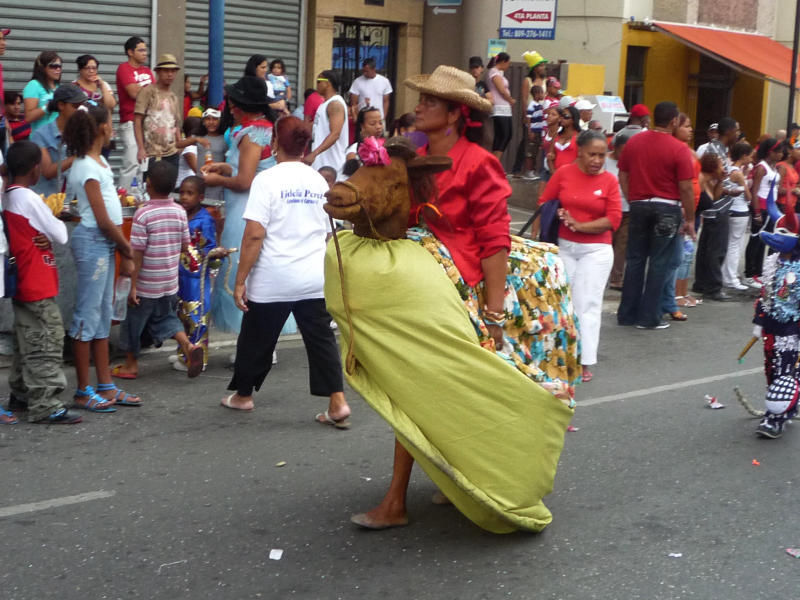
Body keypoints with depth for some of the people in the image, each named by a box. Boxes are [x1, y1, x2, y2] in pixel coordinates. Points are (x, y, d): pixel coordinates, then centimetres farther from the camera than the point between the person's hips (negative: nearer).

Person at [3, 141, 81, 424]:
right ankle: (45, 406, -6)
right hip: (37, 285, -9)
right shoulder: (29, 199, -18)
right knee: (46, 343, -6)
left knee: (27, 341, 19)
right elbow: (59, 236, -15)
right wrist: (61, 221, 5)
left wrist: (53, 219, -1)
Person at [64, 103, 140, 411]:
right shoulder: (87, 168, -16)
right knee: (88, 315, -4)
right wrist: (127, 249, -5)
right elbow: (102, 220, -16)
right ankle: (83, 392, 3)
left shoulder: (98, 160, 12)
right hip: (92, 241, -10)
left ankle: (106, 386, 18)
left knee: (103, 315, 12)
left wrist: (123, 249, 10)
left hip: (106, 241, 10)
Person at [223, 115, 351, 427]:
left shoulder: (267, 180, -10)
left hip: (272, 281, -4)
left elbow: (254, 235, -16)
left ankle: (243, 394, 29)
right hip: (315, 279, 4)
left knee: (256, 340, 12)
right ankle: (337, 404, -2)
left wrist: (240, 280, -12)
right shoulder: (319, 181, 6)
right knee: (321, 339, 6)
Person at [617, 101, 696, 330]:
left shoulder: (634, 141, 4)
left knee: (635, 259, 10)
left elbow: (623, 176, 8)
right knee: (659, 263, 2)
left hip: (639, 206, 4)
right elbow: (686, 188, -11)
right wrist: (690, 219, -3)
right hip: (667, 208, -4)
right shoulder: (679, 149, -11)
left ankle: (627, 314, 13)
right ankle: (649, 317, 4)